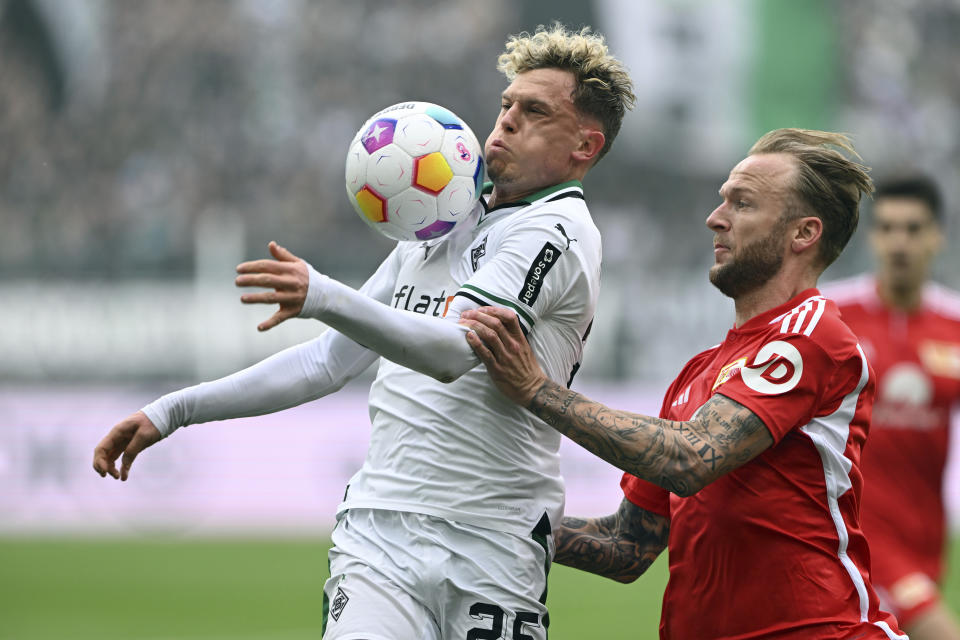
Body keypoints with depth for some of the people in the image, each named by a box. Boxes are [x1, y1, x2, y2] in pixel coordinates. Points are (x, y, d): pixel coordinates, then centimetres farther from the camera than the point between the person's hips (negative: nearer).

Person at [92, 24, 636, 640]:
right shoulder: (439, 226, 20)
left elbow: (454, 349, -22)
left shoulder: (560, 230, -5)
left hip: (493, 556, -5)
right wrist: (175, 411, 18)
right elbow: (328, 360, 25)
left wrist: (324, 297, -38)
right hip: (377, 536, 5)